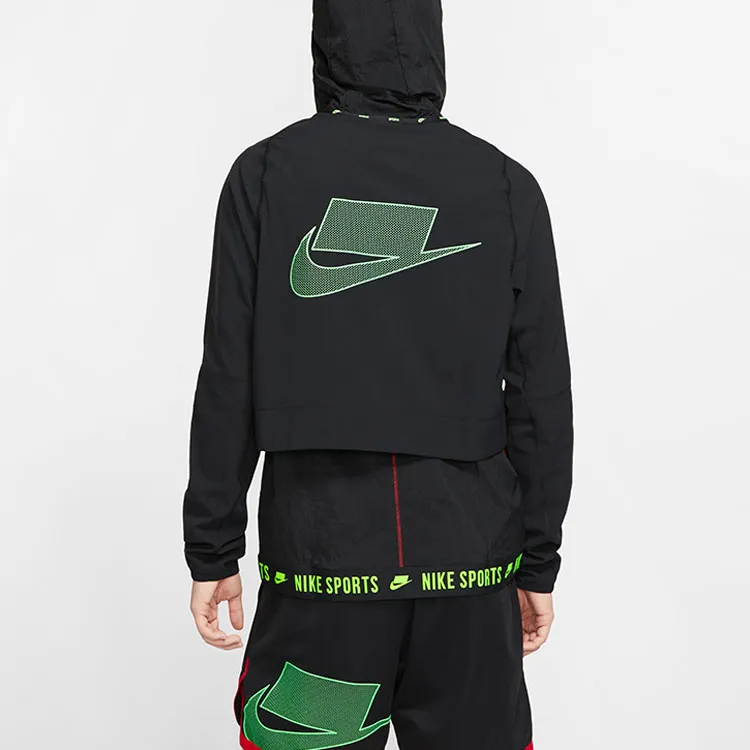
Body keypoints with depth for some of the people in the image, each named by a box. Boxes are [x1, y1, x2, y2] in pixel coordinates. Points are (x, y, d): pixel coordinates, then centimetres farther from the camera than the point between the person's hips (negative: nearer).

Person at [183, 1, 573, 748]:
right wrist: (539, 562, 9)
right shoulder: (508, 187, 0)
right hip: (469, 557, 2)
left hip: (319, 549, -1)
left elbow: (229, 384, -4)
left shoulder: (266, 174, -3)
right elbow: (543, 395, 0)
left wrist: (212, 551, 4)